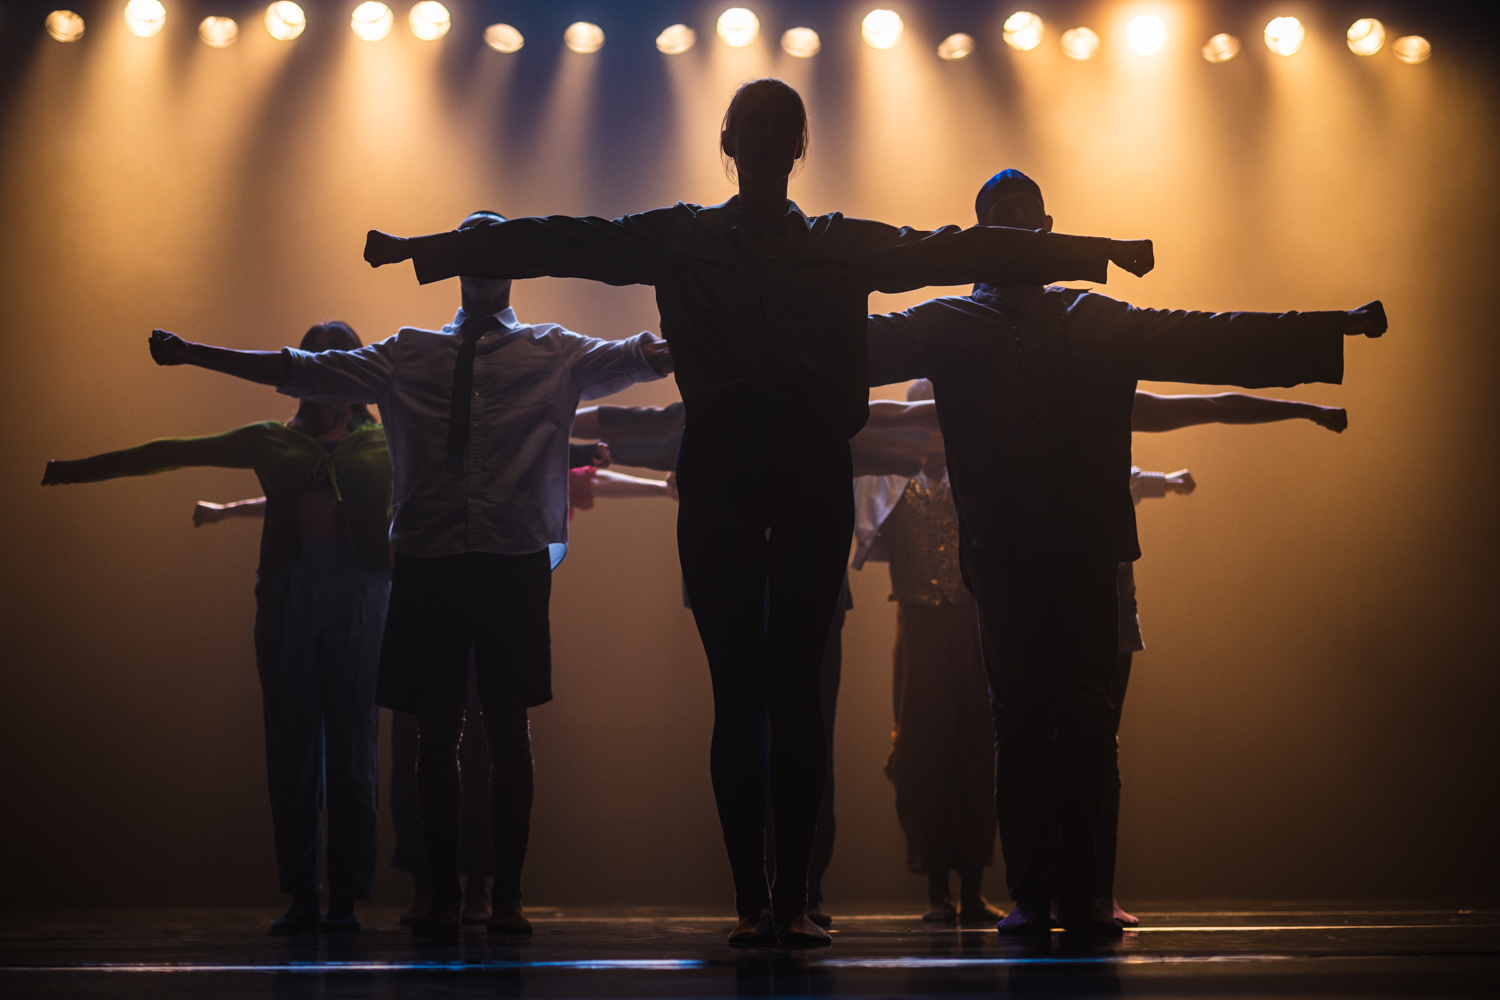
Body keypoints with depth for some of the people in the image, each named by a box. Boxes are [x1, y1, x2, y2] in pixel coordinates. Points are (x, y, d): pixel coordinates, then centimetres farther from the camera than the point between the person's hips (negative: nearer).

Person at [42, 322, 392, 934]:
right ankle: (302, 896, 2)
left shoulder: (387, 442, 12)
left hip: (359, 597, -2)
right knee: (291, 749, -1)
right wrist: (72, 470, 16)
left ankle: (347, 897, -1)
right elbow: (173, 454, 16)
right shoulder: (270, 442, 16)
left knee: (353, 749, -4)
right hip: (287, 599, 2)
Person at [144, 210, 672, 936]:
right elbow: (304, 371, 10)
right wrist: (193, 354, 7)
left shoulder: (554, 354, 9)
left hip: (515, 558, -1)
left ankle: (508, 896, 6)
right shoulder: (406, 356, 13)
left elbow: (637, 358, -3)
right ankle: (443, 895, 10)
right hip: (428, 559, 1)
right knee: (436, 729, 3)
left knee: (508, 728, 0)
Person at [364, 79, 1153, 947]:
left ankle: (795, 896, -1)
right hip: (720, 480, 0)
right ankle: (752, 898, -1)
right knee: (739, 694, -2)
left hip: (814, 482, 1)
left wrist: (1101, 253, 10)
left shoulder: (844, 246, 14)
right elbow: (562, 244, 8)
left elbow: (959, 251, 12)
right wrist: (422, 249, 5)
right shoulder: (682, 239, 12)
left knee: (798, 688, -3)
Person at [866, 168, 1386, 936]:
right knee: (1019, 723, -3)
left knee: (1083, 725, -2)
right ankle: (1028, 895, 1)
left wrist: (1334, 329, 13)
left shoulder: (1097, 321, 16)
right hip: (1003, 554, -1)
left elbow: (1211, 340, 15)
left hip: (1086, 552, 1)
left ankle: (1079, 896, 1)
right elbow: (863, 344, 2)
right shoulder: (950, 326, 12)